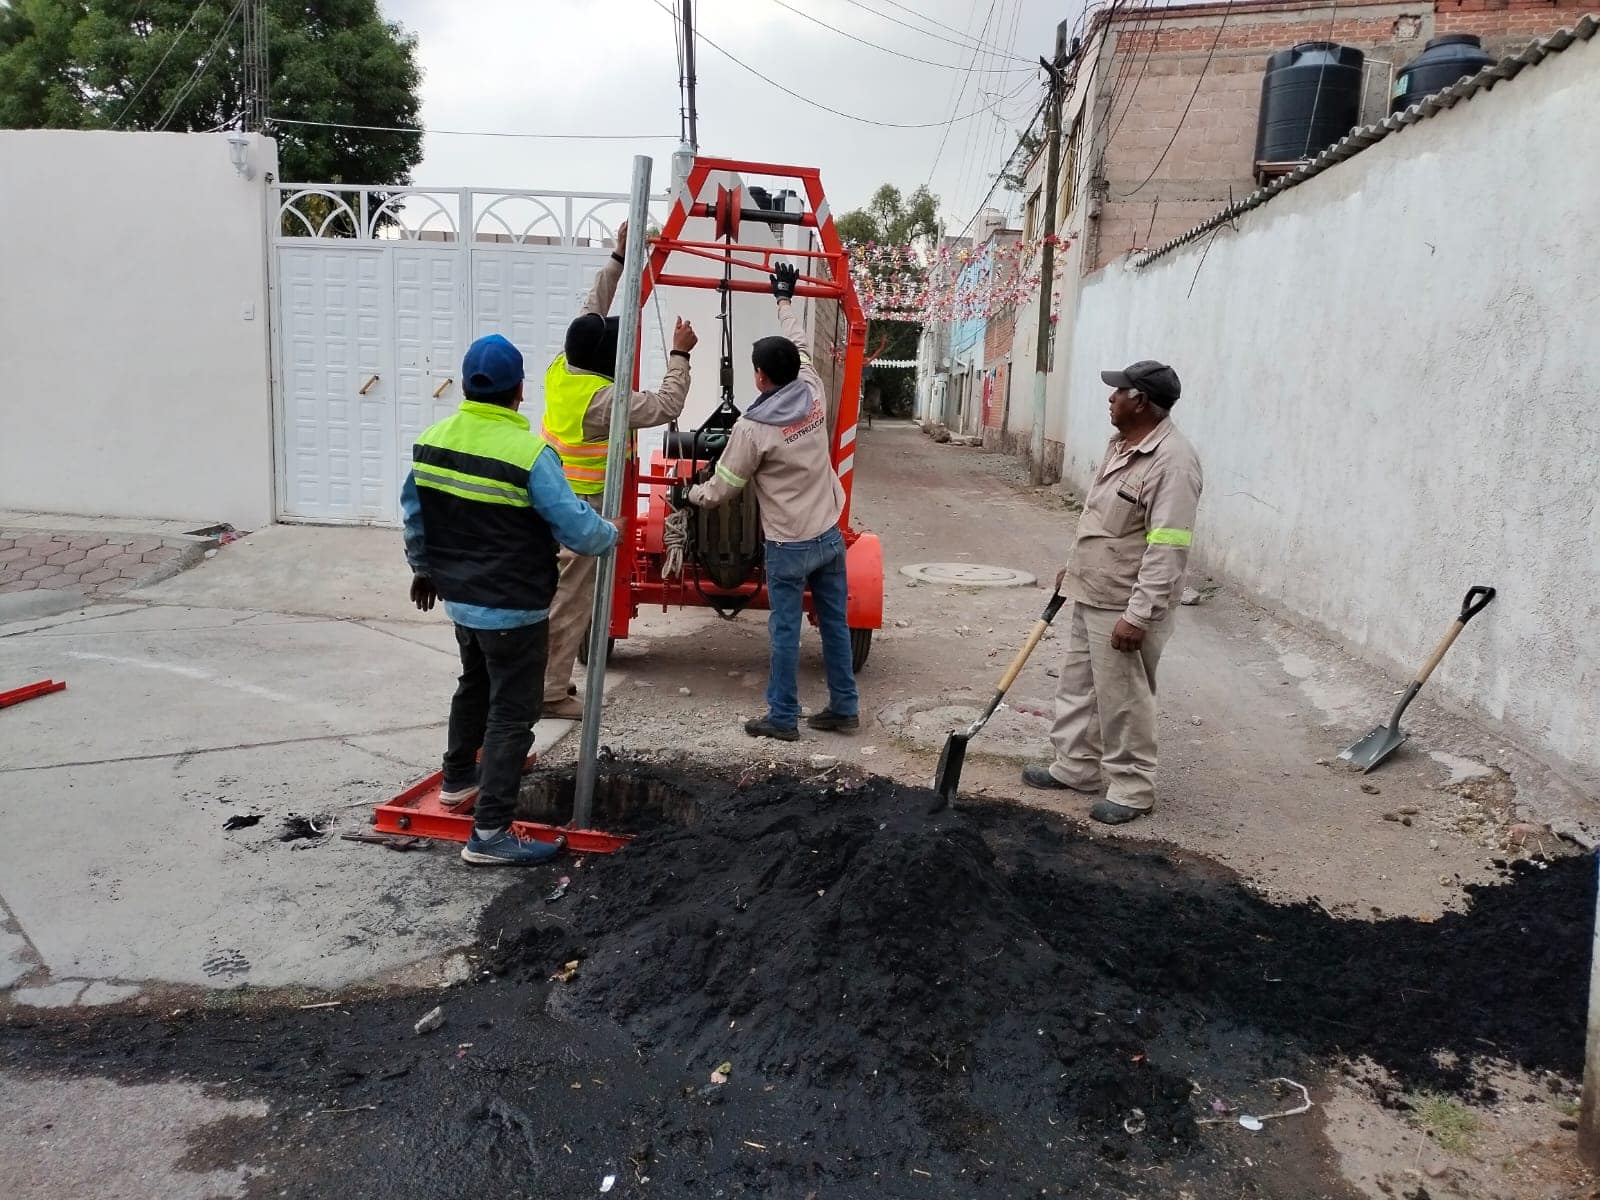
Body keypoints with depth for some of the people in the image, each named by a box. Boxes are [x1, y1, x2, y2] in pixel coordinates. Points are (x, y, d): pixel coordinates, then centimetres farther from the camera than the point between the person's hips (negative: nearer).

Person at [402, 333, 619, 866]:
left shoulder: (432, 439, -1)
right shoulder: (529, 454, -23)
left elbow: (413, 512, 12)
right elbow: (577, 530, -20)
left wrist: (423, 568, 27)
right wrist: (610, 536, 2)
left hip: (459, 597, 7)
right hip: (513, 608, -7)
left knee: (474, 686, 29)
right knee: (511, 712, 1)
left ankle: (458, 778, 45)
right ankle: (489, 833, 3)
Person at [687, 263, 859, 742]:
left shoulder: (752, 428, -16)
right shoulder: (814, 393, -3)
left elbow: (721, 489, -6)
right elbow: (800, 346, 17)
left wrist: (690, 494, 15)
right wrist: (785, 299, 32)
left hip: (789, 545, -6)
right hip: (830, 536, 6)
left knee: (785, 632, 4)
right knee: (835, 624, 13)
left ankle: (782, 718, 12)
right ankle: (844, 708, 22)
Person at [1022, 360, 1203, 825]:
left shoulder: (1172, 460, -22)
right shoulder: (1121, 445, 9)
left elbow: (1167, 551, -26)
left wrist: (1138, 615, -27)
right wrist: (1074, 568, 27)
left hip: (1124, 607, -10)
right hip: (1091, 595, 10)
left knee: (1123, 699, 1)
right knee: (1077, 686, 18)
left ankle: (1132, 789, 16)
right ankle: (1076, 766, 33)